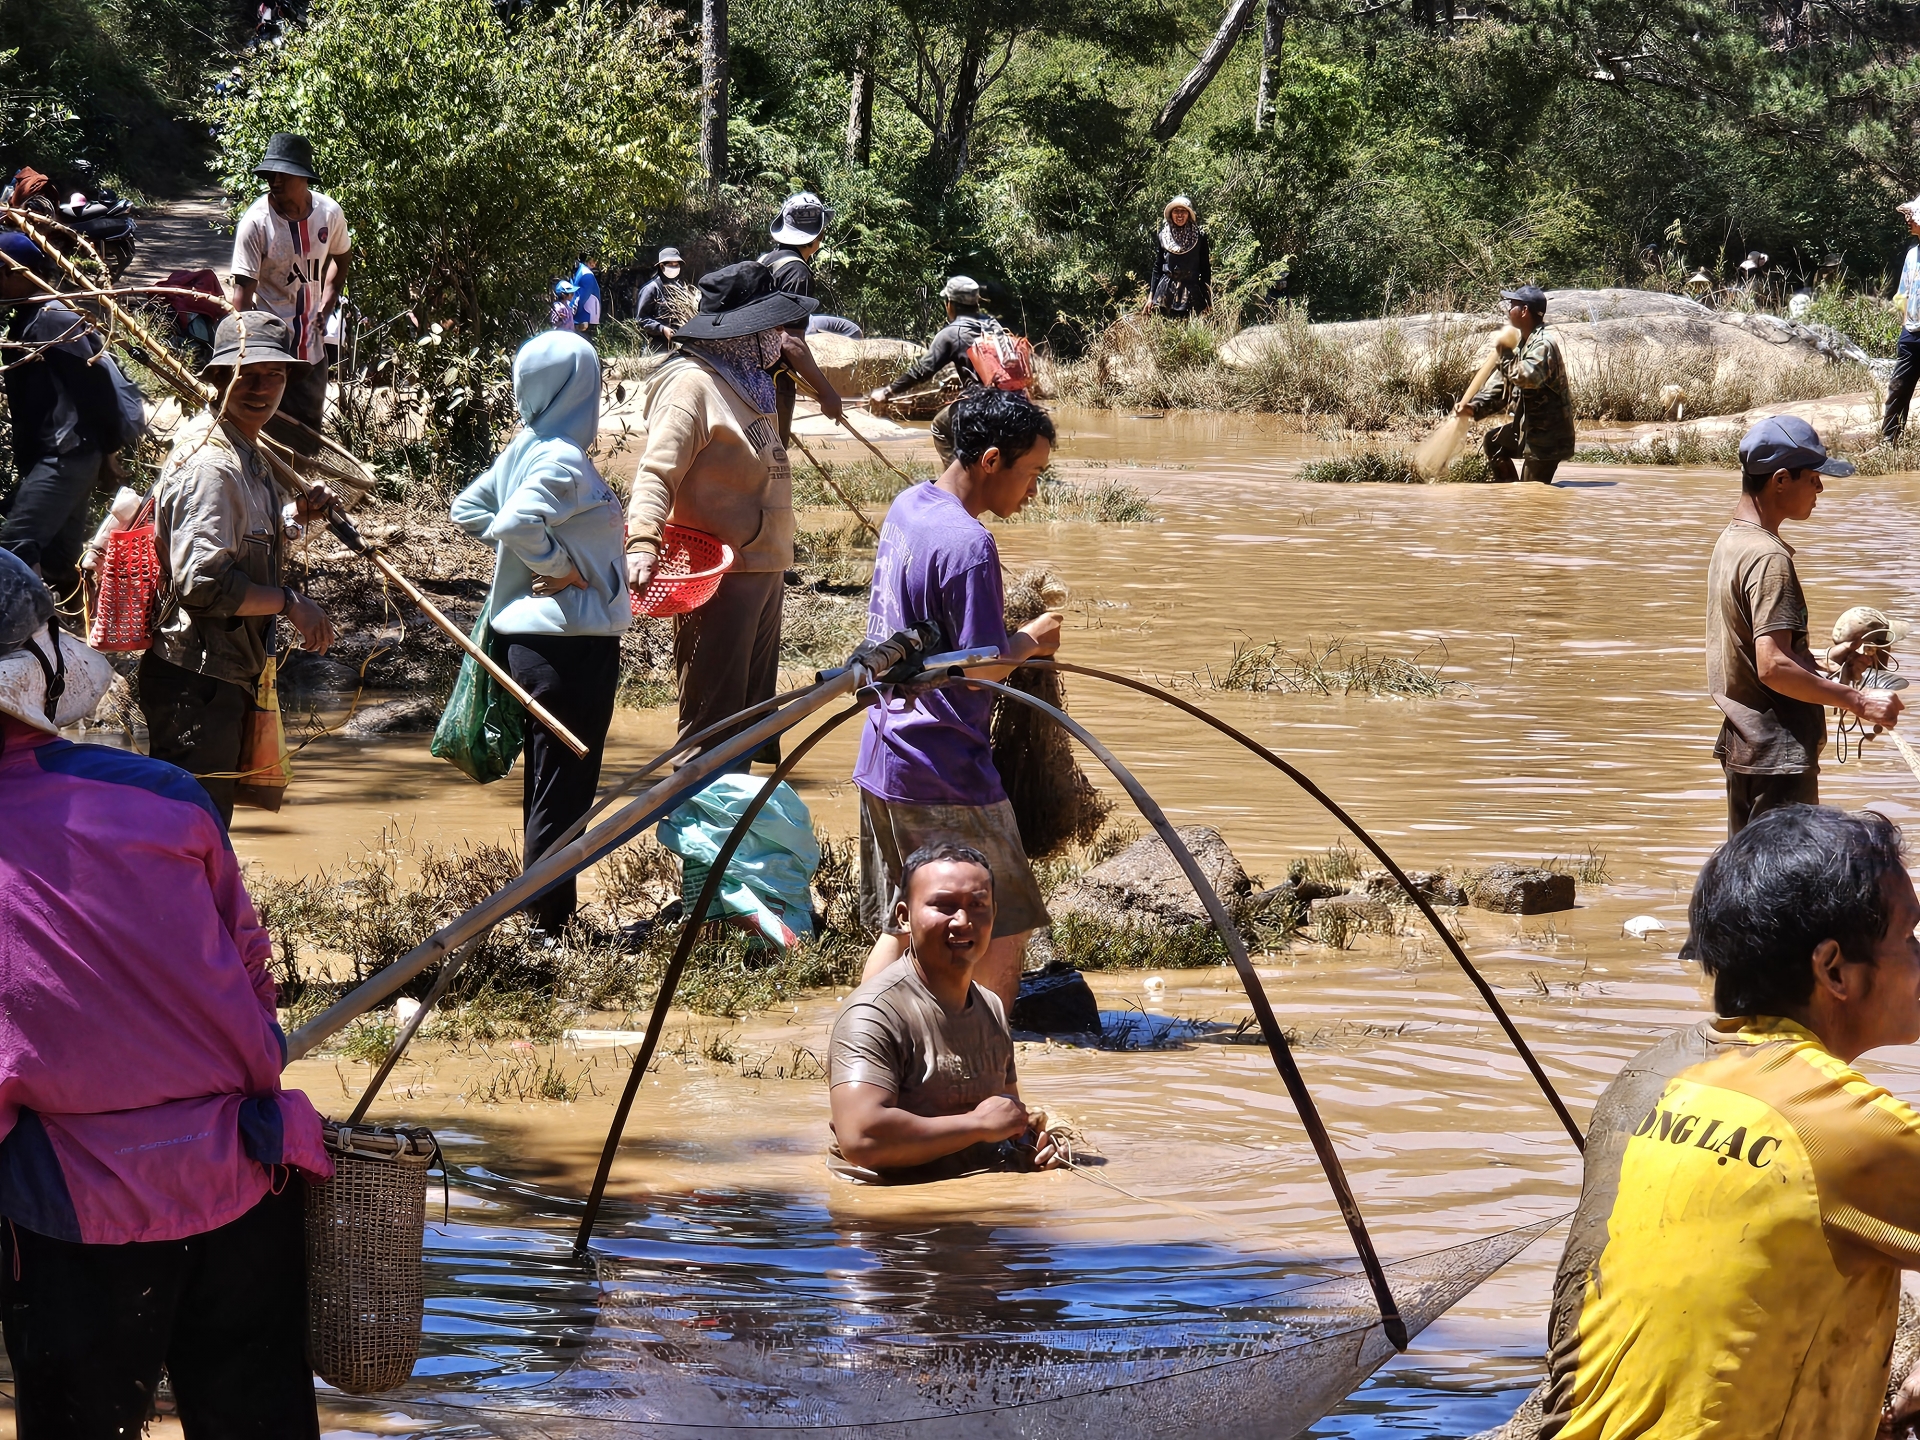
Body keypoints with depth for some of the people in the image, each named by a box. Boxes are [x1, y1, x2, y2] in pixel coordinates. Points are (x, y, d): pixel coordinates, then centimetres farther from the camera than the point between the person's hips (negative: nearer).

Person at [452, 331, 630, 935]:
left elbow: (469, 510, 17)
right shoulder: (563, 461, -19)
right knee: (565, 794, -2)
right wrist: (563, 566, -17)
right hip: (572, 642, -10)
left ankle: (549, 917, 25)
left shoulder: (523, 450, 8)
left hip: (529, 636, 10)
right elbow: (518, 522, -32)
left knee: (546, 789, 17)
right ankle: (552, 925, 3)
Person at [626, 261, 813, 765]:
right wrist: (643, 541, -37)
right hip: (719, 575, -10)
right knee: (712, 722, -7)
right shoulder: (693, 385, -14)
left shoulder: (746, 382, 16)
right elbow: (657, 471, -23)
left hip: (763, 568, 10)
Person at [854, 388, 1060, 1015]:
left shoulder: (906, 506, 9)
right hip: (946, 775, -9)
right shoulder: (968, 545, -20)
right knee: (1004, 934, 1)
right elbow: (980, 668, -19)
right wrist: (1030, 640, -1)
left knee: (901, 929, 17)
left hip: (884, 760, 9)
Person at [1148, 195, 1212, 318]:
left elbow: (1205, 269, 5)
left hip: (1192, 291, -1)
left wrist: (1208, 299, 2)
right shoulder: (1162, 237, 8)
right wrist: (1151, 295, 7)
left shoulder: (1200, 238, 3)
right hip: (1166, 291, 1)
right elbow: (1157, 268, 13)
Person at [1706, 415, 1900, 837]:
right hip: (1779, 754, -10)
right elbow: (1774, 668, -26)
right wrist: (1857, 701, -22)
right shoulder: (1769, 559, -19)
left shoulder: (1730, 541, 11)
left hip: (1741, 744, 10)